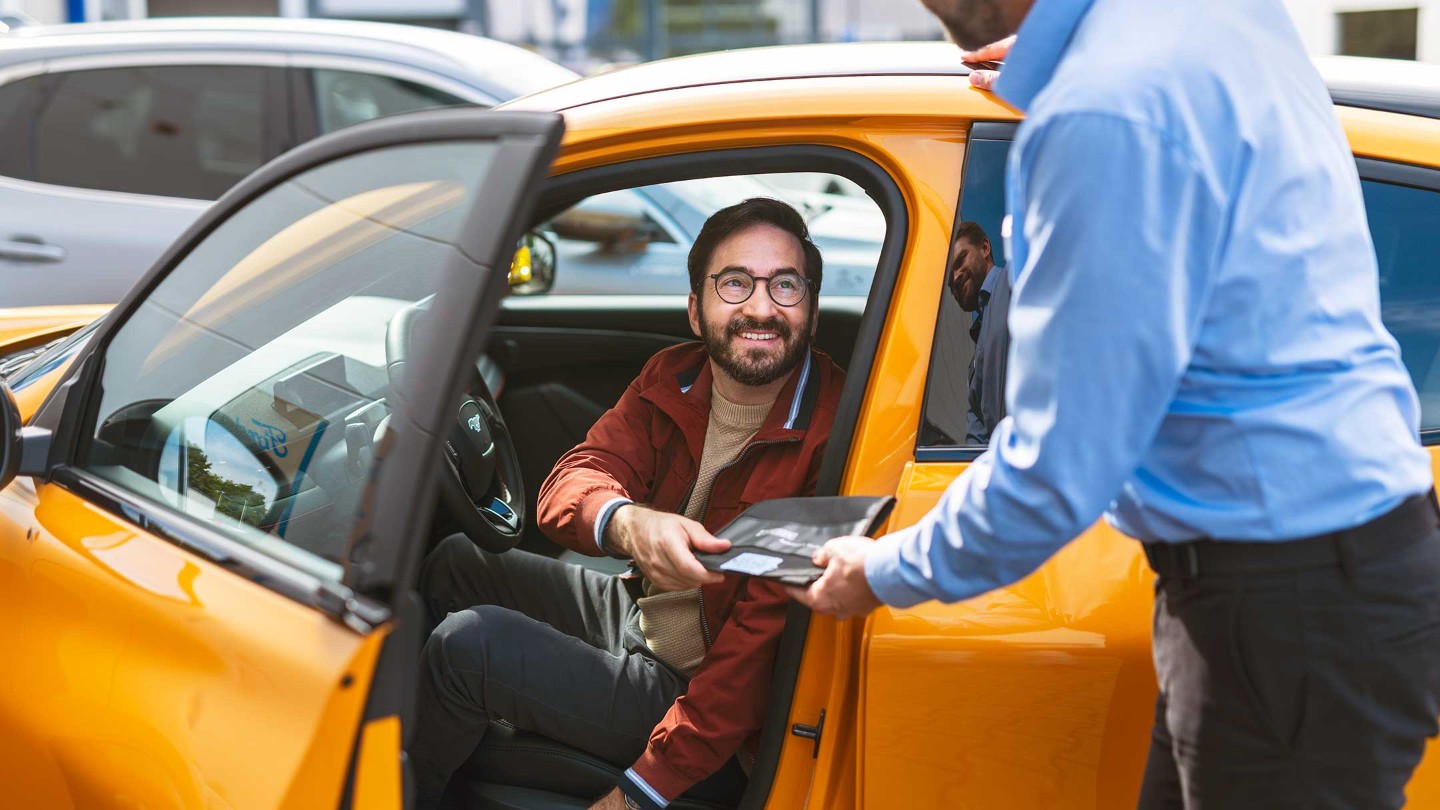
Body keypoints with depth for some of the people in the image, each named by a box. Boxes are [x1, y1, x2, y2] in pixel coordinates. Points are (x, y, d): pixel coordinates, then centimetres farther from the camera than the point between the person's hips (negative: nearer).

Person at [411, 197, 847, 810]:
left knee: (467, 642, -18)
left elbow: (764, 635, -27)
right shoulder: (673, 380, -2)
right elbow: (569, 482, -12)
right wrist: (625, 523, -40)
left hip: (690, 690, -8)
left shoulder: (832, 429, -26)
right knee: (453, 565, 14)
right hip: (637, 610, 8)